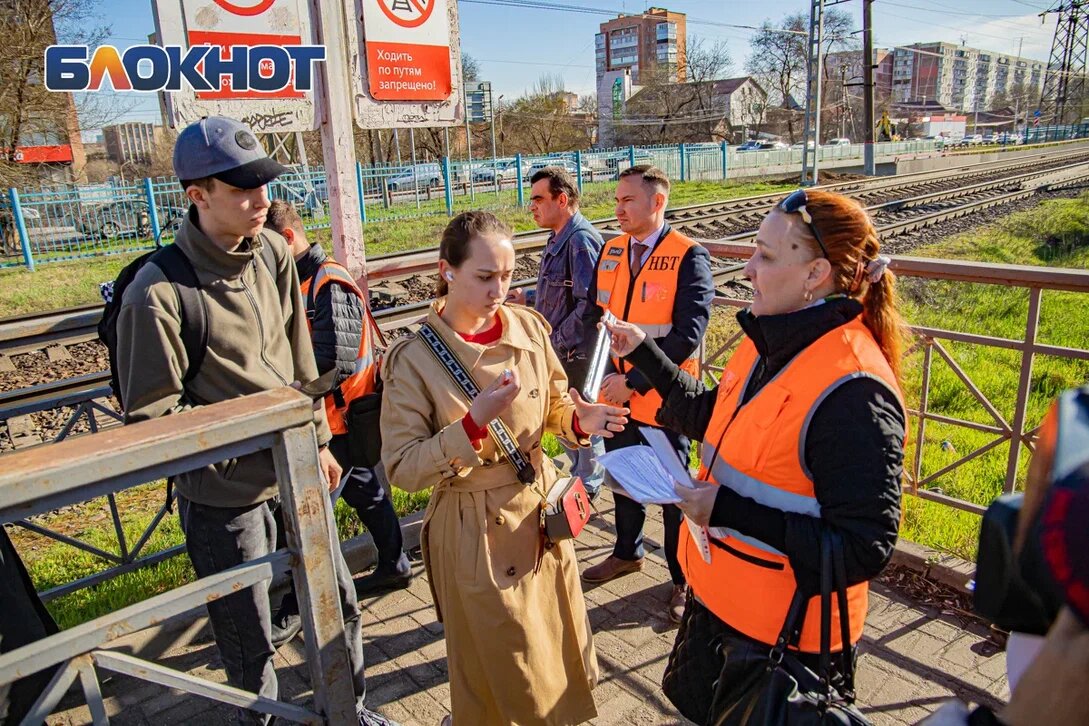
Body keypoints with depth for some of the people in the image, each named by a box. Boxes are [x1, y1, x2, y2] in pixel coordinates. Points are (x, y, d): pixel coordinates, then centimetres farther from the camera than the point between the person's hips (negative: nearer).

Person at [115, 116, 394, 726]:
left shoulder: (272, 252, -4)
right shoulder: (158, 292, -22)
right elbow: (150, 415, -14)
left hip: (295, 471, 6)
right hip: (224, 495, -5)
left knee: (339, 600, 20)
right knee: (249, 635, 14)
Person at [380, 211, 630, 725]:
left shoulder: (528, 328, -5)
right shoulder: (414, 359, -17)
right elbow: (402, 470, -17)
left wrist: (579, 420, -15)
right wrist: (475, 422, -29)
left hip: (541, 510, 5)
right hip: (475, 530, -4)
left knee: (556, 648, 22)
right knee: (497, 668, 15)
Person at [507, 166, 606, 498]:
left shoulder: (581, 240, -23)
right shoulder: (559, 238, 8)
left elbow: (589, 303, -28)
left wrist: (555, 342, -22)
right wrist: (528, 297, 11)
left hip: (577, 355, -9)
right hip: (558, 352, 9)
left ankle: (588, 487, 32)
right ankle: (579, 473, 45)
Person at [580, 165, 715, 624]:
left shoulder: (689, 257, -14)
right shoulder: (610, 251, 5)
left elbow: (687, 335, -20)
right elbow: (594, 313, 9)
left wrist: (634, 380, -21)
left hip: (662, 398, -6)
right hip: (616, 394, 6)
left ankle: (684, 579, 29)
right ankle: (627, 552, 46)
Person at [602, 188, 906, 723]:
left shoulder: (853, 395, -29)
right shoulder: (771, 342, -4)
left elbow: (864, 548, -27)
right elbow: (713, 418, 11)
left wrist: (730, 511, -29)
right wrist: (645, 355, 7)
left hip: (783, 630, -8)